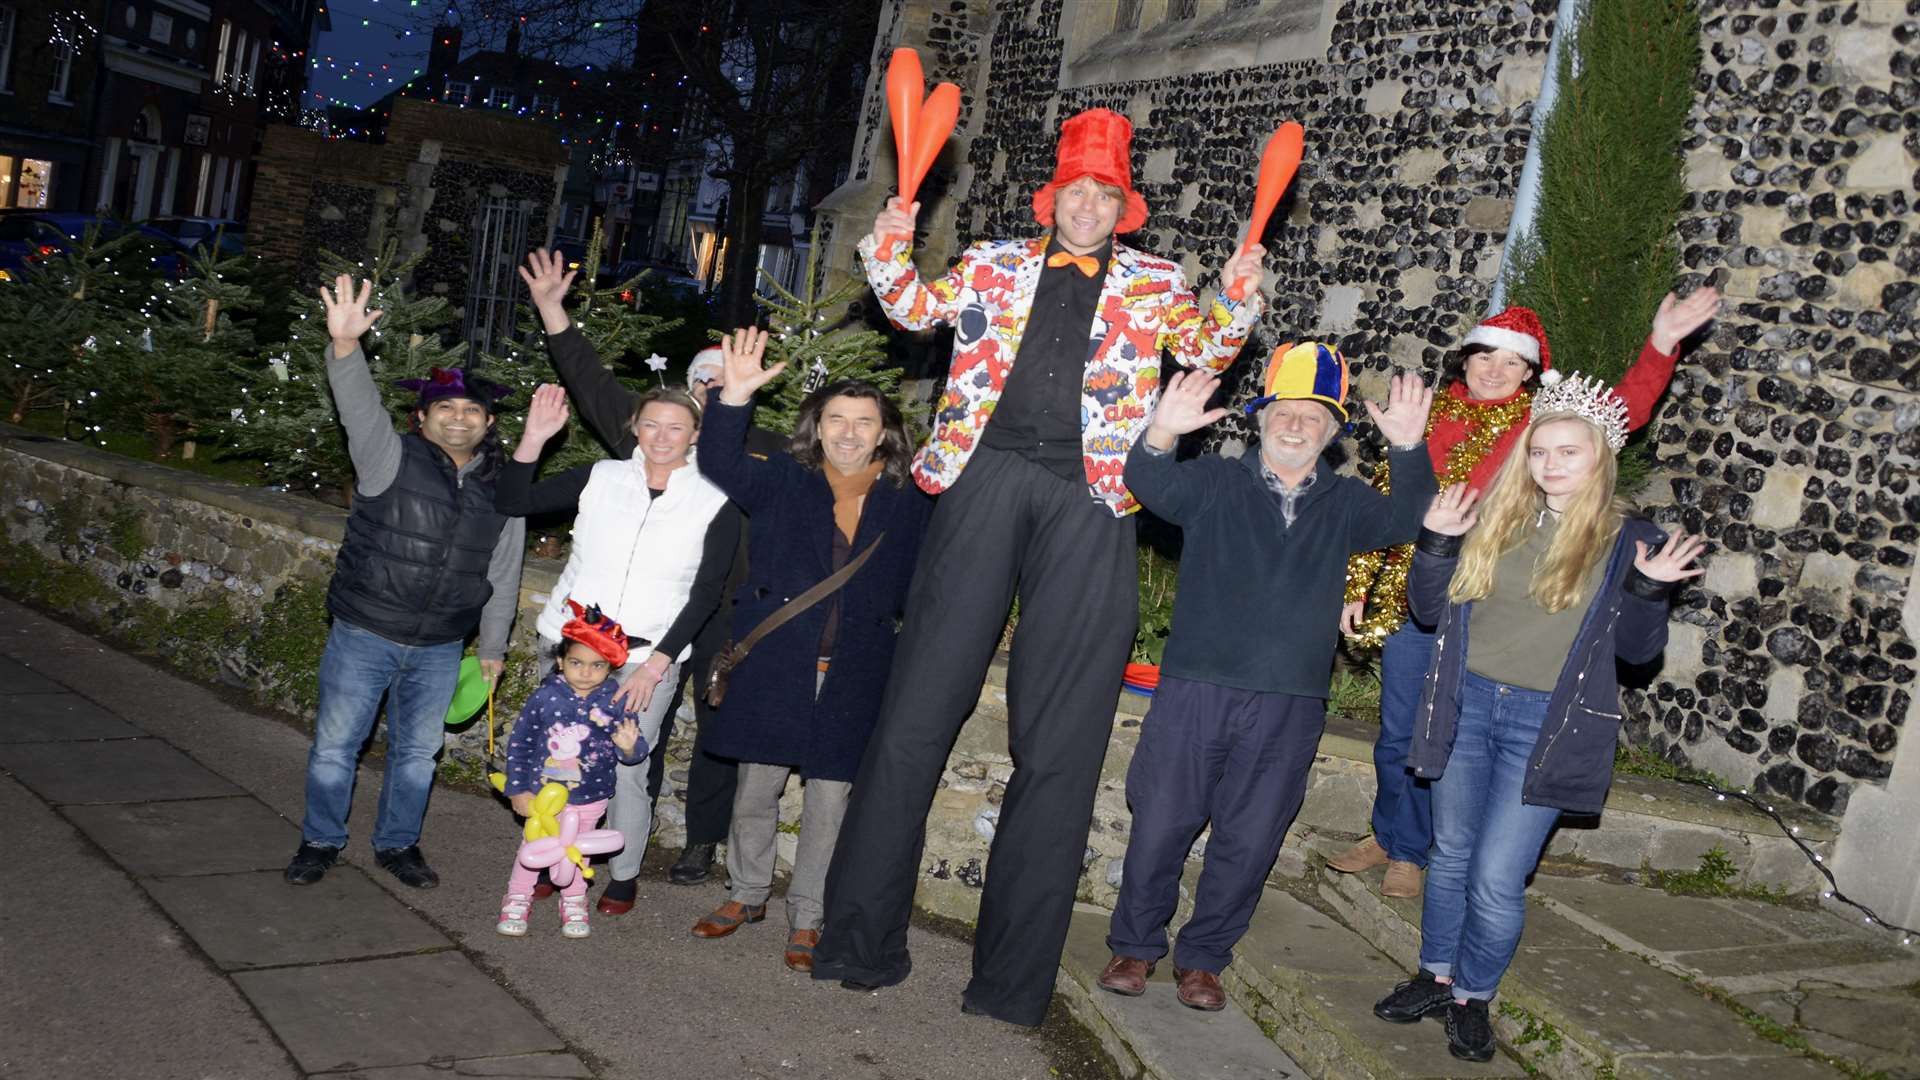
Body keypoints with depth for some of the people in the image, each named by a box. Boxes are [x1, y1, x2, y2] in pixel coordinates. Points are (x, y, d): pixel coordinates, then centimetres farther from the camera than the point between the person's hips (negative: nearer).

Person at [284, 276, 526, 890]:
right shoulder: (391, 458, -8)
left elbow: (503, 575, 10)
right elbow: (361, 407, -28)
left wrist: (493, 647, 14)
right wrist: (345, 345, -47)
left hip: (440, 649, 3)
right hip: (363, 634, -3)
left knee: (417, 751, 15)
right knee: (335, 744, 8)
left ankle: (397, 844, 33)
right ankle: (321, 841, 28)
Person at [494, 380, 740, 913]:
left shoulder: (715, 501, -2)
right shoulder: (600, 478, 3)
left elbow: (707, 593, -3)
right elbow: (513, 501, 3)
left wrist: (657, 662, -10)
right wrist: (534, 438, -12)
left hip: (650, 659, -2)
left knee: (625, 770, -1)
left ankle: (624, 874, 20)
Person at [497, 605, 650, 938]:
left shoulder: (616, 702, -15)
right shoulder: (544, 697, -16)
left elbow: (633, 751, -12)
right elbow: (519, 744, -6)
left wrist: (629, 748, -36)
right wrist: (517, 790, -5)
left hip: (590, 797, 1)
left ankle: (573, 903, 41)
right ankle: (517, 900, 37)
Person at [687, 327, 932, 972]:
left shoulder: (908, 504, 4)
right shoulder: (783, 482, 3)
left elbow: (915, 592, 9)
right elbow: (723, 467, -13)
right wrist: (734, 398, -28)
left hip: (855, 675, 0)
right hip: (775, 664, 0)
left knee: (830, 797, 5)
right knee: (756, 786, 10)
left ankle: (807, 917, 21)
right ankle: (747, 894, 32)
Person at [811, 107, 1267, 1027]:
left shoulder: (1152, 284, 19)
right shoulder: (994, 265, 20)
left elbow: (1206, 345, 13)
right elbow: (916, 308, 18)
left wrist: (1237, 300, -5)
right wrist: (890, 247, 1)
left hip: (1087, 498, 0)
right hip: (987, 474, 0)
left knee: (1059, 736, 0)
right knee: (918, 706, -2)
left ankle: (1014, 973, 9)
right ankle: (861, 936, 7)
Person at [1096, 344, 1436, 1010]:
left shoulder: (1344, 503, 10)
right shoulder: (1216, 482, 3)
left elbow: (1408, 521, -6)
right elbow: (1152, 487, -14)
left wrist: (1409, 450, -25)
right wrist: (1161, 434, -36)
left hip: (1290, 709, 2)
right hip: (1195, 689, -2)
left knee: (1249, 842, 9)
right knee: (1160, 824, 3)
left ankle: (1202, 958, 27)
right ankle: (1135, 945, 23)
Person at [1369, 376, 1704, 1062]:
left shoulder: (1629, 540, -2)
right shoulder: (1494, 519, 3)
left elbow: (1637, 650, 0)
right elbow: (1430, 610, 6)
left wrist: (1649, 590, -17)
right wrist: (1436, 542, -9)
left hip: (1549, 724, -3)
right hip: (1466, 704, 3)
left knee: (1497, 879, -3)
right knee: (1451, 855, 16)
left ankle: (1473, 995, 20)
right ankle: (1436, 973, 34)